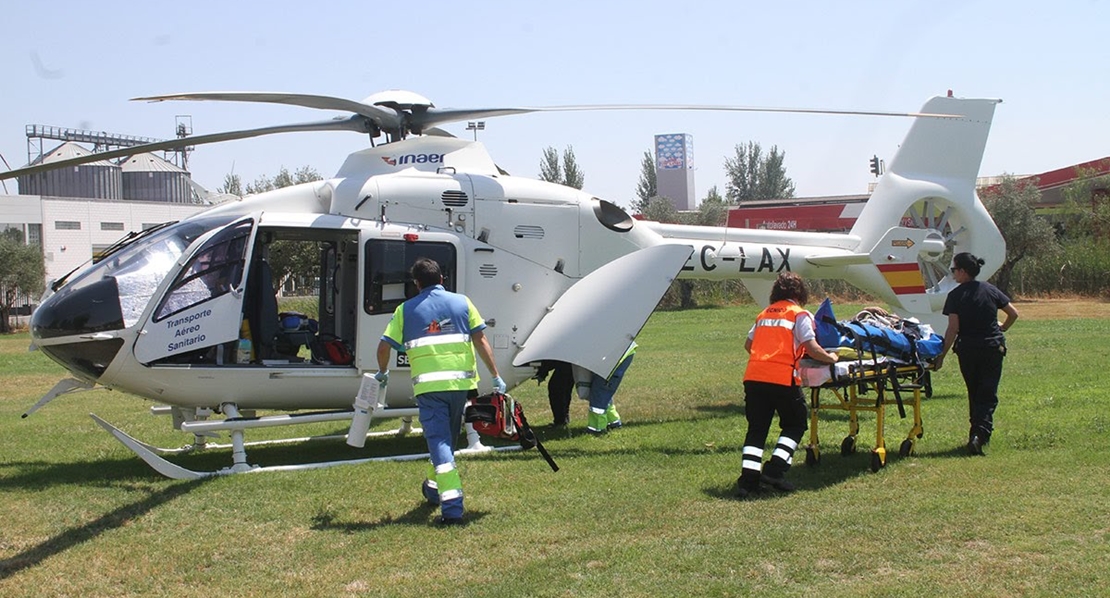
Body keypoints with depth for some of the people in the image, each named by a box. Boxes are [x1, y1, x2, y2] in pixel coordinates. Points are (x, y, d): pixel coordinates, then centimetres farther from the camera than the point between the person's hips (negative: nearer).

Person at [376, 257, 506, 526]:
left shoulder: (405, 310, 7)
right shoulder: (462, 302, 10)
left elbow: (384, 346, 4)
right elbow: (480, 340, 2)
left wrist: (382, 372, 24)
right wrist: (496, 376, 4)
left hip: (427, 385, -2)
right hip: (460, 382, 2)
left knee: (438, 441, -5)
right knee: (448, 439, 21)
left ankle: (452, 508, -16)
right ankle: (435, 488, 42)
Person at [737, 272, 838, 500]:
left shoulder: (765, 313, 21)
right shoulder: (800, 314, 5)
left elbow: (748, 344, 25)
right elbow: (812, 348, -5)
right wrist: (830, 358, 13)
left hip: (753, 376, 5)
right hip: (782, 378, -5)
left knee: (756, 429, 9)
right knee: (795, 425, 14)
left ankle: (748, 481, -1)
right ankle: (775, 470, 1)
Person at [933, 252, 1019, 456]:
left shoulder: (955, 295, -8)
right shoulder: (991, 290, 2)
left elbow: (953, 328, -13)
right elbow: (1014, 313, 8)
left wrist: (941, 355, -10)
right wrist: (1002, 330, 27)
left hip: (967, 350, -1)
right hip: (993, 349, 1)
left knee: (974, 393, 17)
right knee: (988, 395, 1)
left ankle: (977, 433, 25)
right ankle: (980, 434, -17)